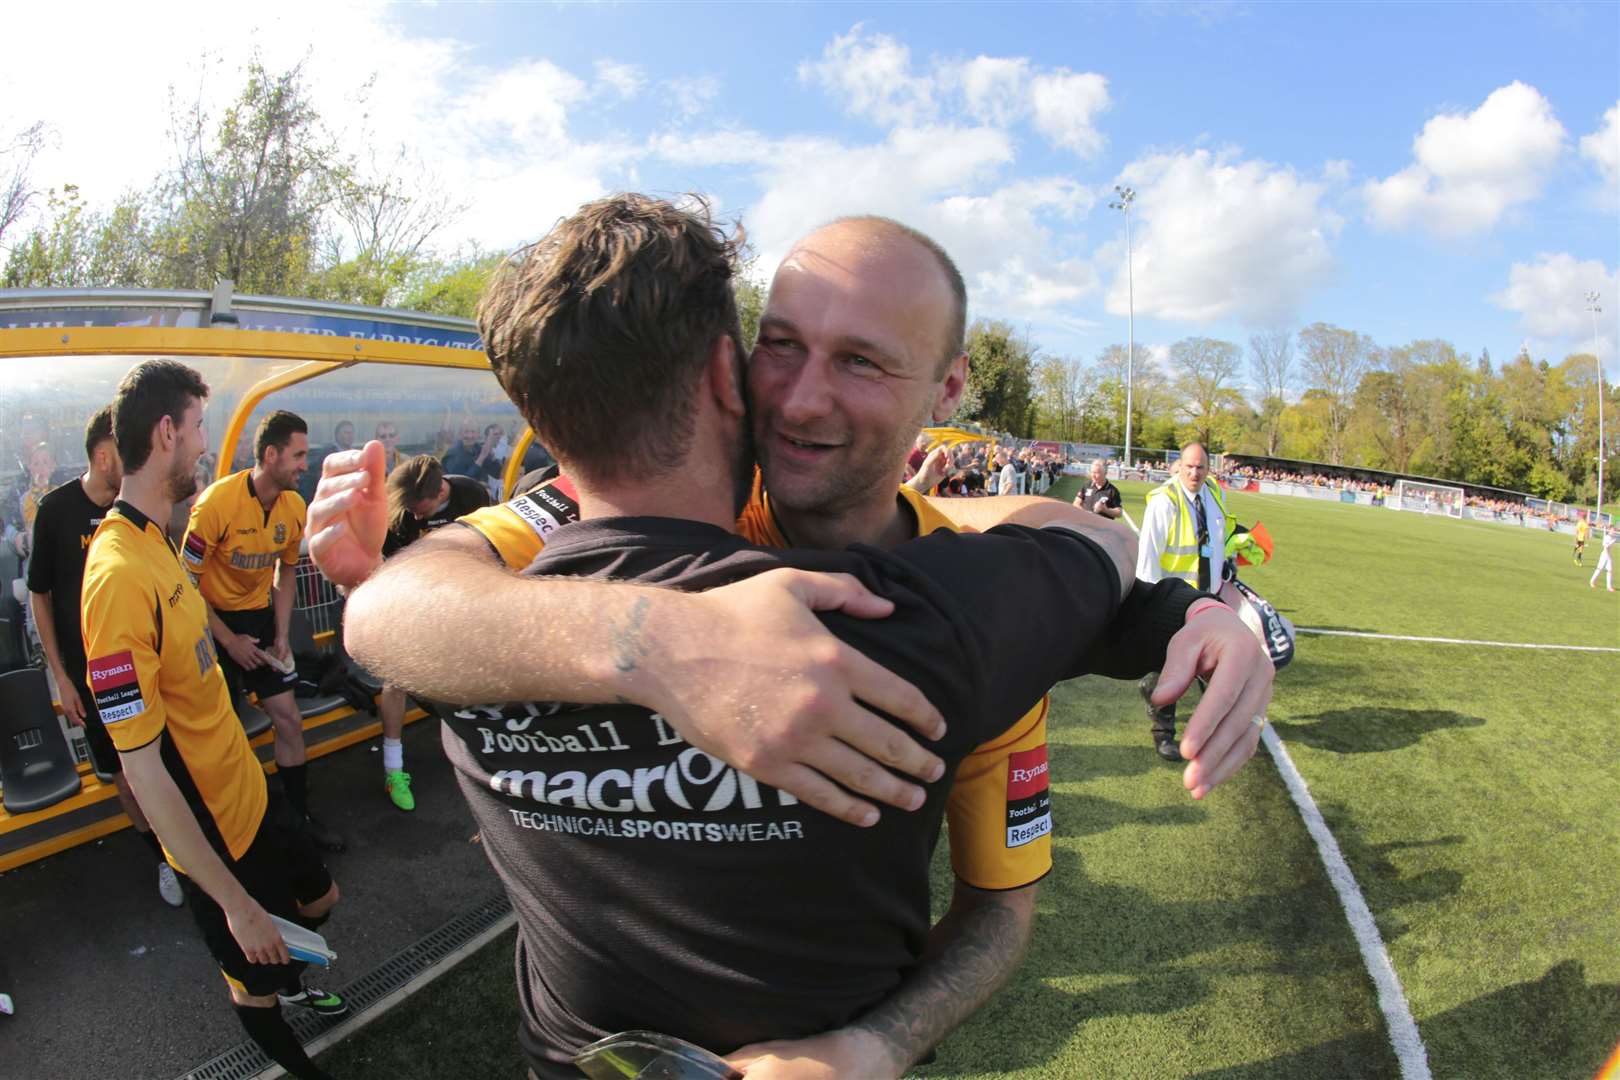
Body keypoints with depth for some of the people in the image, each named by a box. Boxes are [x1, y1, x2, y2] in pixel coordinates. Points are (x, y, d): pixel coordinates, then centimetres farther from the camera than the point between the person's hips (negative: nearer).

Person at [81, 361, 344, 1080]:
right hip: (216, 835, -9)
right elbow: (142, 768, -28)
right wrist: (233, 900, -23)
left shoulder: (154, 542, 0)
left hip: (249, 790, 9)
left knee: (319, 899, 29)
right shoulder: (119, 575, -30)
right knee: (255, 987, 16)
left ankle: (291, 983, 58)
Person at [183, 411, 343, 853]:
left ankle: (300, 815, 22)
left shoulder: (294, 506, -6)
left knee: (289, 718, 6)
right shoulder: (218, 502, -23)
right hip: (215, 621, -5)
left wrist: (282, 634, 1)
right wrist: (229, 641, -15)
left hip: (260, 617, 5)